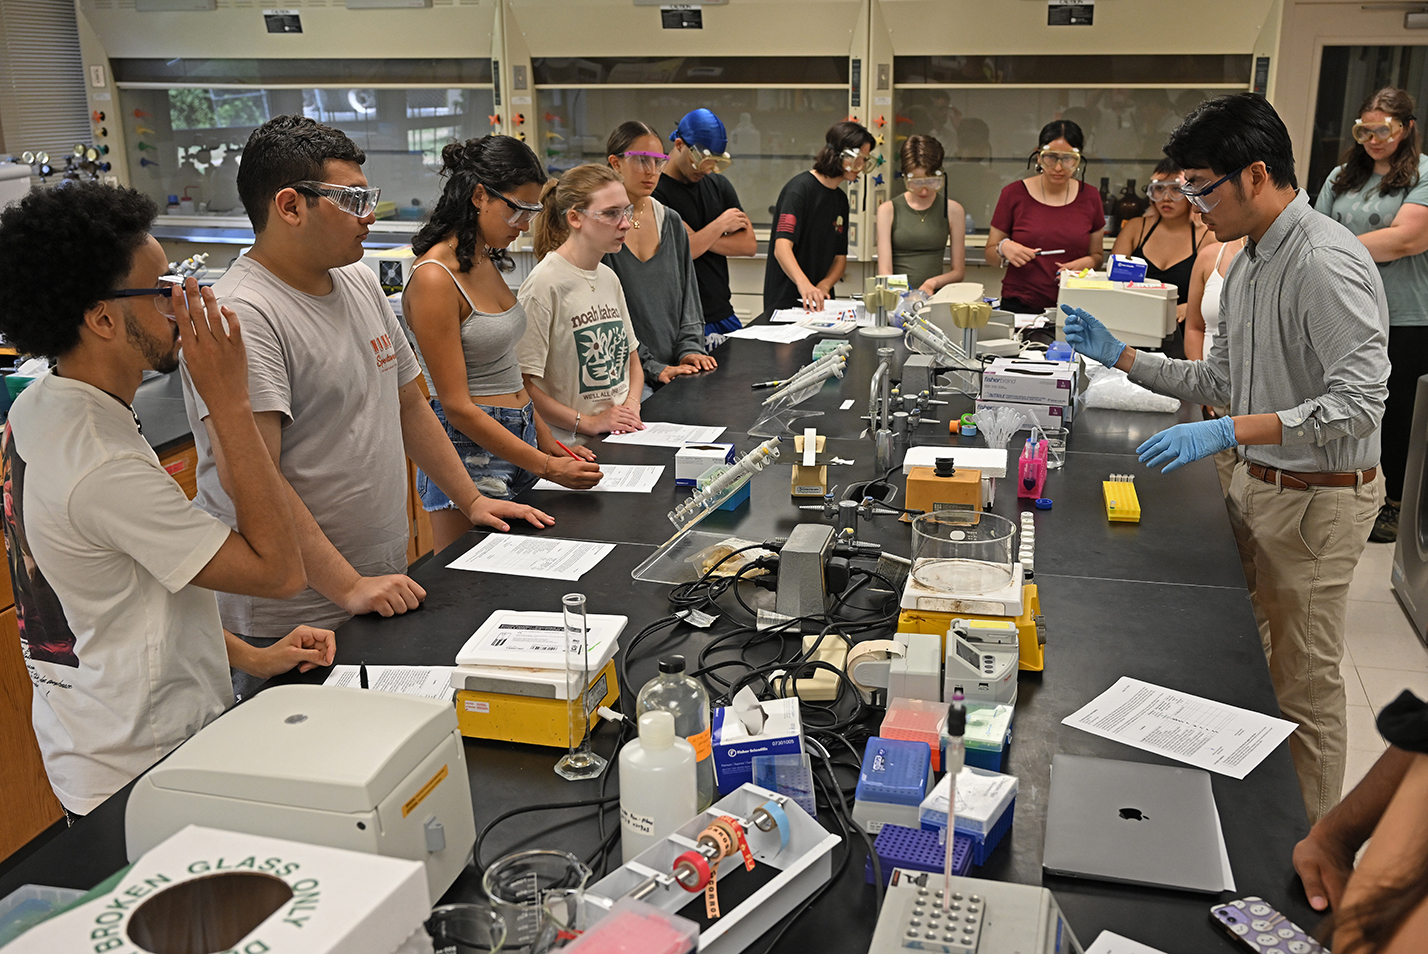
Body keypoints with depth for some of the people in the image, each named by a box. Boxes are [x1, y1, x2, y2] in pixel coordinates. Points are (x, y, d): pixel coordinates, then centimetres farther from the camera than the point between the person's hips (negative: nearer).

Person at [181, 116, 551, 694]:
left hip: (381, 592, 8)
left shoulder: (360, 283, 11)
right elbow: (248, 478, -26)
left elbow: (408, 403, 21)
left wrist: (471, 500, 18)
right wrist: (347, 587, -26)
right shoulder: (240, 317, -19)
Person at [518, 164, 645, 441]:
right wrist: (589, 423, -16)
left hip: (621, 438, 7)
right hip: (570, 447, -7)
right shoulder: (544, 283, -11)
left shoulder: (609, 278, 15)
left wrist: (631, 405, 4)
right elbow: (521, 383, -16)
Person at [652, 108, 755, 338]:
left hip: (723, 314, 7)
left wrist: (700, 239, -10)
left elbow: (749, 244, 5)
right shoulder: (655, 191, -10)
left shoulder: (719, 184, 12)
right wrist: (720, 226, -6)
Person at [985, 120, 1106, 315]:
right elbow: (990, 257, 8)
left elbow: (1097, 255, 18)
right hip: (1019, 307, -2)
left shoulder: (1089, 197, 9)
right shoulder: (1014, 194, 3)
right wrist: (1004, 248, -13)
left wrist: (1085, 263, -4)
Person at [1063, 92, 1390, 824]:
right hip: (1257, 482, 9)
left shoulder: (1327, 263, -23)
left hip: (1315, 498, -9)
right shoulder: (1249, 263, 8)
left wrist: (1231, 432, -33)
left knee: (1304, 686, 4)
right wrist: (1122, 358, 8)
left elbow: (1360, 399, -28)